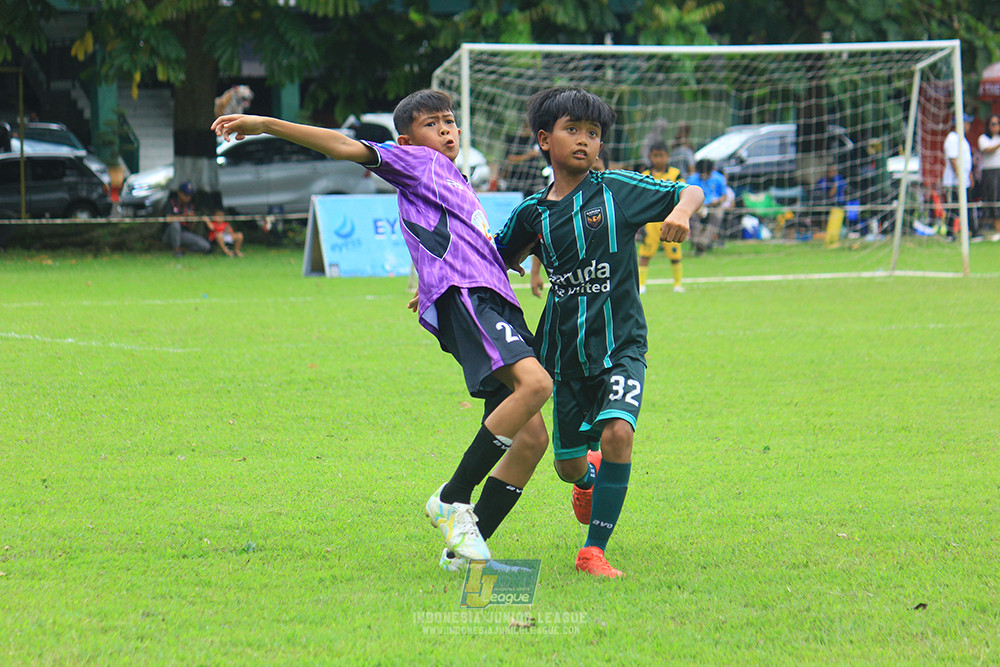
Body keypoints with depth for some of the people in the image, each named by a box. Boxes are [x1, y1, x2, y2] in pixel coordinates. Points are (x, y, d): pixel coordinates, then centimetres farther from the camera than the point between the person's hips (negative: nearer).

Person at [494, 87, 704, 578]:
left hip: (620, 346, -3)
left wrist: (680, 212, -20)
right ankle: (589, 476, 51)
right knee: (567, 465, 10)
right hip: (565, 352, 3)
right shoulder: (532, 214, 3)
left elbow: (690, 192, 3)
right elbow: (498, 261, 18)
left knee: (616, 431, -27)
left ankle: (594, 550, -17)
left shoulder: (618, 190, -4)